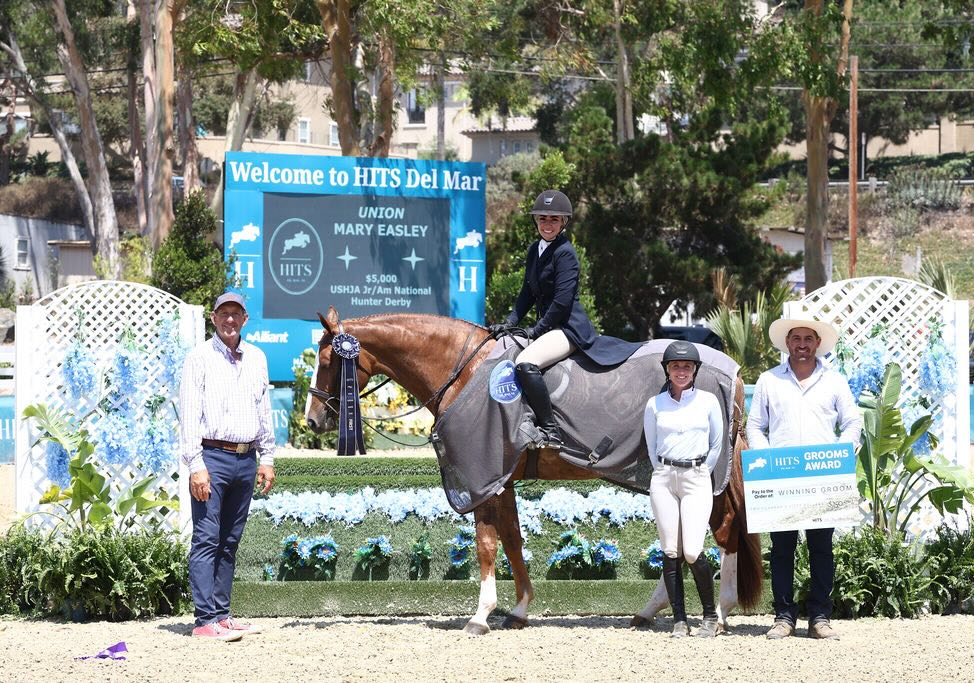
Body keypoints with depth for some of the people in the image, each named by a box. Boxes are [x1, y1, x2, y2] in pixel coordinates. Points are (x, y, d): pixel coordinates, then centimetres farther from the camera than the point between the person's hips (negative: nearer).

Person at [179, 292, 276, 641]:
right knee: (206, 540, -9)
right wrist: (196, 465, -15)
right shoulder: (200, 358, -3)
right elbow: (189, 415, -8)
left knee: (230, 543, 9)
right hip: (212, 457, -6)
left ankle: (221, 614, 12)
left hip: (246, 460, 6)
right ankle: (206, 619, -13)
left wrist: (266, 458, 14)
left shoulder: (256, 358, 14)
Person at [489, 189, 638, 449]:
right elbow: (528, 293, 18)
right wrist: (509, 323, 5)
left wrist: (536, 330, -13)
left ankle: (551, 431, -29)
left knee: (525, 364, -31)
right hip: (550, 327, 11)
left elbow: (562, 301, -18)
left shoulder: (564, 253, -14)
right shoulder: (535, 251, 14)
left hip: (569, 327, -11)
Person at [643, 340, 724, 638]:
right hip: (663, 480, 2)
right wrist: (665, 473, 10)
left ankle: (710, 615, 3)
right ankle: (679, 620, 4)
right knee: (670, 552, -1)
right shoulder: (655, 404, 6)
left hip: (697, 479, -2)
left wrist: (702, 470, 8)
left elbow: (717, 442, 11)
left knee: (692, 551, -13)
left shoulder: (708, 401, 4)